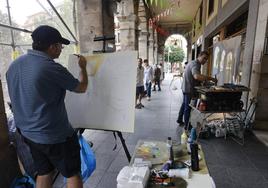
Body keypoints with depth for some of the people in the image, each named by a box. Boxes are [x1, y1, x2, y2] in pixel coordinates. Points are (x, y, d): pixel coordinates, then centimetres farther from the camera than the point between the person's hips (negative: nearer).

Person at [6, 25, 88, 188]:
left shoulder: (14, 65, 1)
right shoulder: (53, 68, -24)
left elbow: (19, 100, 12)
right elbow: (82, 88, -9)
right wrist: (83, 67, 8)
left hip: (28, 133, 8)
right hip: (55, 136, -7)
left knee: (44, 173, 24)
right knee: (73, 174, 13)